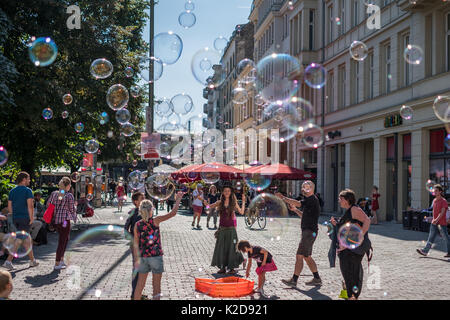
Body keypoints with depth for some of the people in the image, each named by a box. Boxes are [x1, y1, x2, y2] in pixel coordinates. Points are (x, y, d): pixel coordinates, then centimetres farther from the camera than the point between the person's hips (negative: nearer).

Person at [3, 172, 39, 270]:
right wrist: (31, 218, -13)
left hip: (15, 218, 7)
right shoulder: (27, 190, -8)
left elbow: (9, 207, 11)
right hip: (25, 218, -7)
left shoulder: (12, 191, 11)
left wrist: (14, 215, 19)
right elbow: (30, 205, -18)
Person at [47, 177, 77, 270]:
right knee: (62, 241, 1)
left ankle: (61, 259, 23)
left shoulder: (53, 193, 6)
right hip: (64, 220, -7)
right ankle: (57, 264, 2)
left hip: (54, 220, 7)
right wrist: (75, 206, 15)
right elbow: (72, 209, -6)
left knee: (66, 238, 23)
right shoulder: (69, 196, -10)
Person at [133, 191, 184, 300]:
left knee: (140, 284, 14)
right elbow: (173, 213, -11)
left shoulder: (137, 225, -2)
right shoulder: (155, 221, -12)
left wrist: (137, 259, 10)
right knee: (156, 285, 8)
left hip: (143, 257, 3)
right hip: (156, 256, -3)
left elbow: (136, 244, 1)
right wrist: (178, 199, 0)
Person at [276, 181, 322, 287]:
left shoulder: (312, 199, -13)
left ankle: (294, 280, -8)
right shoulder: (310, 200, 18)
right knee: (307, 257, 14)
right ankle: (317, 279, 19)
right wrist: (295, 210, 14)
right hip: (307, 231, 10)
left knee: (299, 256, -10)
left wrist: (283, 197, -20)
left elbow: (297, 203, -24)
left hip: (310, 232, -10)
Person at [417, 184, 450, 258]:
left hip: (442, 224, -7)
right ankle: (425, 251, -3)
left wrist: (437, 219, -35)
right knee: (431, 237, 2)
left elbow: (442, 212, -23)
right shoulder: (434, 200, 11)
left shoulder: (443, 201, -12)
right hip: (434, 223, 7)